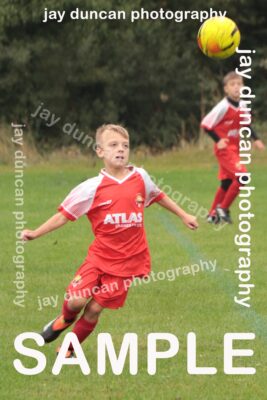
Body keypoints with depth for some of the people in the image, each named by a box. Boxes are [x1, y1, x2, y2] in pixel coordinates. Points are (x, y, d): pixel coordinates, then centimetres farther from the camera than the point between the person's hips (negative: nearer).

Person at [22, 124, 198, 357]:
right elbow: (65, 215, -4)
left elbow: (159, 196, 20)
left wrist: (184, 216, 28)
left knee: (95, 309, 0)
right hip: (99, 256, -1)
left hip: (127, 262, 1)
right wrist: (35, 234, -10)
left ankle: (69, 350, 21)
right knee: (76, 299, -15)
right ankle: (66, 319, 23)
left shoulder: (141, 178, 0)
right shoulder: (92, 188, -8)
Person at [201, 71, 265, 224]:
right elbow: (205, 124, -14)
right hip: (224, 149, -8)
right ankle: (223, 208, -8)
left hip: (235, 148, 8)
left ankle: (213, 214, 22)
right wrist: (218, 140, -20)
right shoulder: (223, 107, -18)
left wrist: (256, 139, 10)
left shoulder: (242, 106, 4)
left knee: (227, 182, 10)